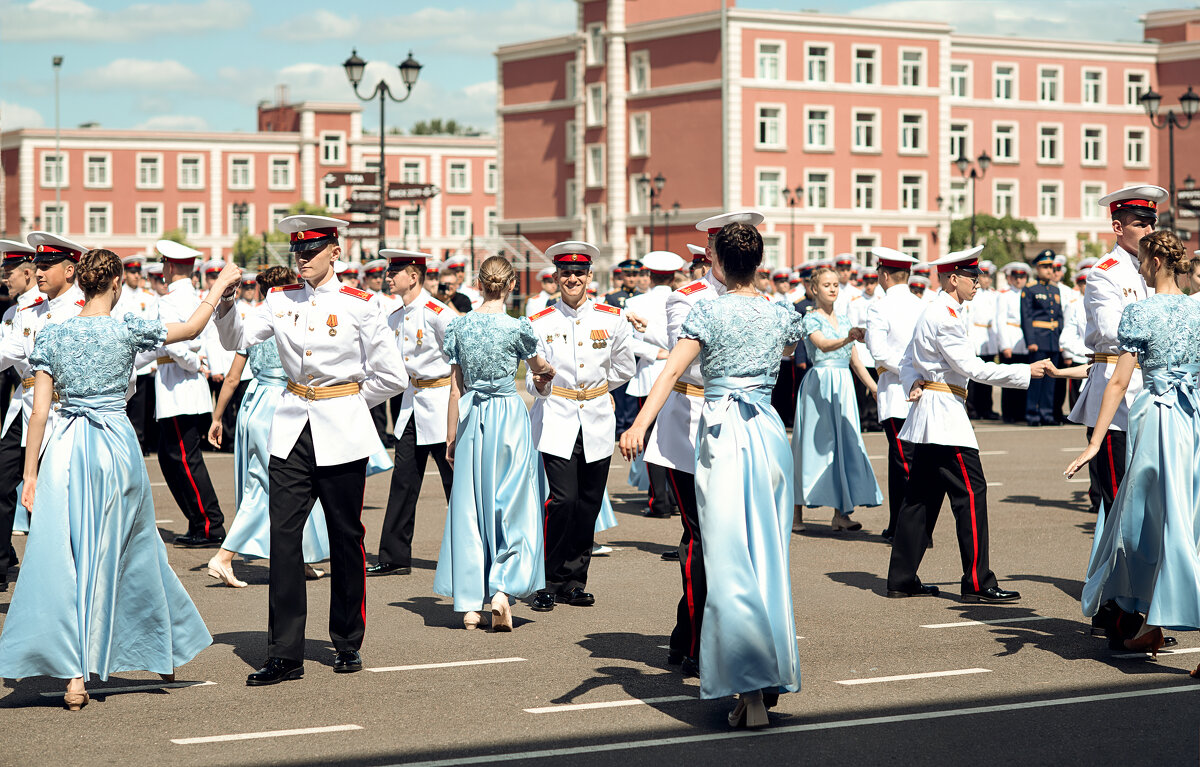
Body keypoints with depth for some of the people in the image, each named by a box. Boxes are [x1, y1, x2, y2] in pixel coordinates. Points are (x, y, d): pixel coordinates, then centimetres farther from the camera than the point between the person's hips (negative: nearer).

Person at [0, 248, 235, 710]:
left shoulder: (52, 337, 0)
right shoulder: (128, 331, -4)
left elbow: (39, 411, -1)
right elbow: (192, 328, 10)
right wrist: (220, 285, 25)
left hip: (66, 450, 1)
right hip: (117, 445, 0)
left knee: (62, 558, 1)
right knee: (131, 551, 15)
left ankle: (73, 674, -7)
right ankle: (165, 654, 29)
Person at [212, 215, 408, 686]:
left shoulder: (359, 305, -4)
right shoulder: (280, 301, 8)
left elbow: (392, 377, -1)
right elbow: (238, 340, 4)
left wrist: (346, 402, 4)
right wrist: (225, 301, -12)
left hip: (341, 435, -3)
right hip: (292, 433, 3)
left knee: (345, 537, 7)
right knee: (283, 534, -4)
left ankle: (347, 644, 21)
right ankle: (285, 655, -2)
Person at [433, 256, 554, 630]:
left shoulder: (458, 327, 0)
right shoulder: (517, 328, -7)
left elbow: (456, 389, 4)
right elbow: (540, 368, 13)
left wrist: (451, 437, 12)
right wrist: (549, 373, 37)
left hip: (471, 418, 3)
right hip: (510, 415, -3)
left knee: (470, 506, 8)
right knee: (510, 504, 4)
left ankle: (470, 602, 8)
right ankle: (502, 589, -13)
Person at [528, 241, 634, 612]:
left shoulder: (612, 319, 3)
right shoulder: (540, 323, 1)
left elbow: (623, 369, 15)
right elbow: (534, 379, 3)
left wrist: (593, 387, 12)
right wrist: (540, 384, -17)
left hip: (597, 423, 2)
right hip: (556, 421, -2)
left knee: (588, 504, 4)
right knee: (563, 500, -14)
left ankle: (574, 581, 16)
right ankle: (551, 582, -3)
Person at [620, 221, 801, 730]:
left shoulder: (708, 313, -5)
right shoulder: (781, 315, 9)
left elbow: (673, 369, -17)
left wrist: (640, 424, -24)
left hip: (721, 433, -4)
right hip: (769, 431, 4)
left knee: (730, 562, -4)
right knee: (769, 556, 11)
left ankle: (750, 687, -12)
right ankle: (772, 677, 15)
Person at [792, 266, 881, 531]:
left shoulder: (843, 320, 15)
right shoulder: (811, 319, -5)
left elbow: (855, 361, 20)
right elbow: (823, 345, -25)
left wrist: (875, 387, 16)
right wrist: (847, 339, -43)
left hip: (844, 386, 6)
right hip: (820, 384, -6)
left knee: (845, 443, -2)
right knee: (818, 443, -4)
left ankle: (840, 514, -4)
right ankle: (797, 510, 8)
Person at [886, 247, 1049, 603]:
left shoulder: (933, 312, 17)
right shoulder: (945, 316, -15)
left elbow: (907, 362, 22)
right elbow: (973, 368, -18)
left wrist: (915, 387, 4)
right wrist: (1026, 371, -14)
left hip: (927, 411, 11)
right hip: (945, 414, -11)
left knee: (922, 497, 11)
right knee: (971, 493, -9)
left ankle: (902, 579, 14)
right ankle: (977, 583, -8)